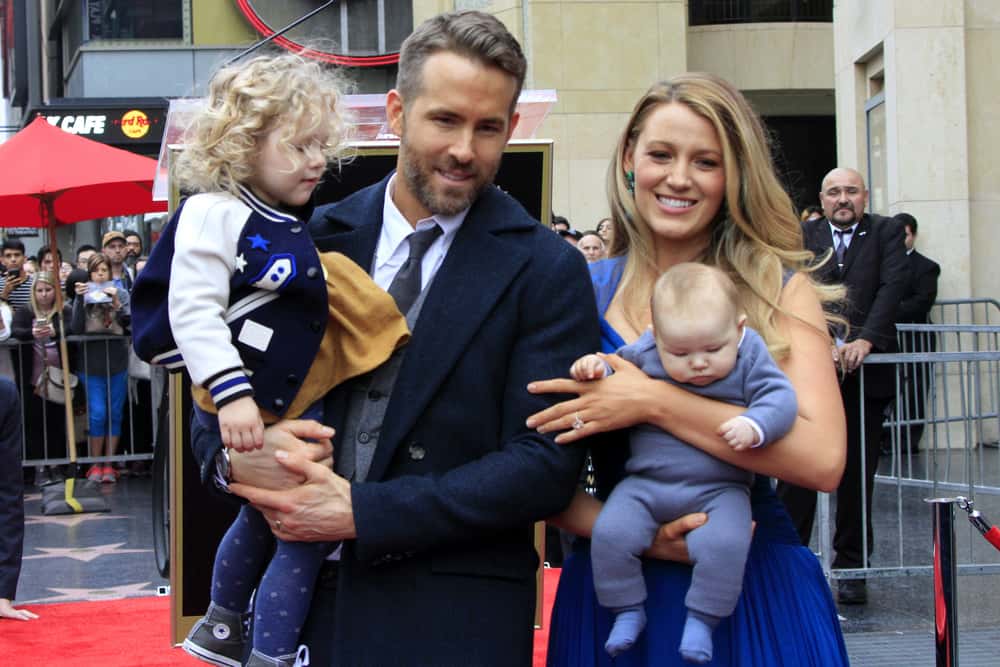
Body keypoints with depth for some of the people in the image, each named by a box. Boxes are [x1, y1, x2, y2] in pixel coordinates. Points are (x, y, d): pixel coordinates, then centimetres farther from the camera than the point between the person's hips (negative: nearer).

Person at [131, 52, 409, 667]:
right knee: (310, 530, -8)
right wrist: (231, 393, -31)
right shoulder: (214, 214, -19)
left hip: (296, 404, 10)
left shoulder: (296, 223, 10)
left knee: (265, 520, 26)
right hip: (249, 413, -10)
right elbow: (193, 313, -25)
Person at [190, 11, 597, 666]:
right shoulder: (316, 238, 4)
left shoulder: (547, 271, -6)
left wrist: (361, 512, -17)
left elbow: (545, 466, -12)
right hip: (304, 595, 3)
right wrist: (237, 455, -14)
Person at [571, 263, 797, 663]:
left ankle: (702, 618, -7)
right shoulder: (643, 353, 0)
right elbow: (619, 368, 15)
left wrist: (754, 426, -29)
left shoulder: (750, 356, -3)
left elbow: (779, 396, -9)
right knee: (610, 532, -19)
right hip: (646, 483, 2)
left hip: (719, 489, -2)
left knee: (724, 542, -28)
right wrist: (595, 369, -8)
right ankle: (628, 610, 3)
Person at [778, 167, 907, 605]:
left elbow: (893, 285, -6)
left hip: (864, 370, 0)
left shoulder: (886, 233, 7)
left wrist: (865, 339, -19)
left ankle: (851, 567, 17)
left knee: (857, 472, 7)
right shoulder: (804, 236, 9)